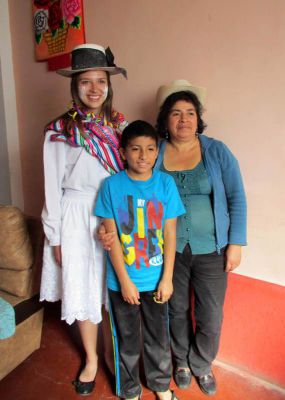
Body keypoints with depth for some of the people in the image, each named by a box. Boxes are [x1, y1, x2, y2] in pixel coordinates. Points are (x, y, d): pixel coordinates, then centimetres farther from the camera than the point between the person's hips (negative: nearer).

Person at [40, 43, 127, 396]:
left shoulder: (120, 126, 3)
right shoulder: (59, 131, -5)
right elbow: (53, 187, -3)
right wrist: (55, 237, -2)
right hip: (77, 218, -1)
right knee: (82, 290, 10)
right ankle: (91, 359, 37)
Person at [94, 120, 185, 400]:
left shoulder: (166, 183, -7)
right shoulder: (112, 185, -11)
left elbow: (170, 234, -5)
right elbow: (111, 236, -10)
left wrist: (167, 278, -6)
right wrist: (124, 280, -11)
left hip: (156, 279, 2)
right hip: (122, 280, -1)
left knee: (158, 336, 20)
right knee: (127, 339, 18)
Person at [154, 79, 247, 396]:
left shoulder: (217, 152, -5)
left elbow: (236, 198, -3)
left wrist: (236, 243, -6)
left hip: (211, 250, 0)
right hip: (170, 250, 1)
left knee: (210, 316, 13)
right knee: (177, 310, 19)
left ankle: (202, 365, 44)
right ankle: (182, 361, 48)